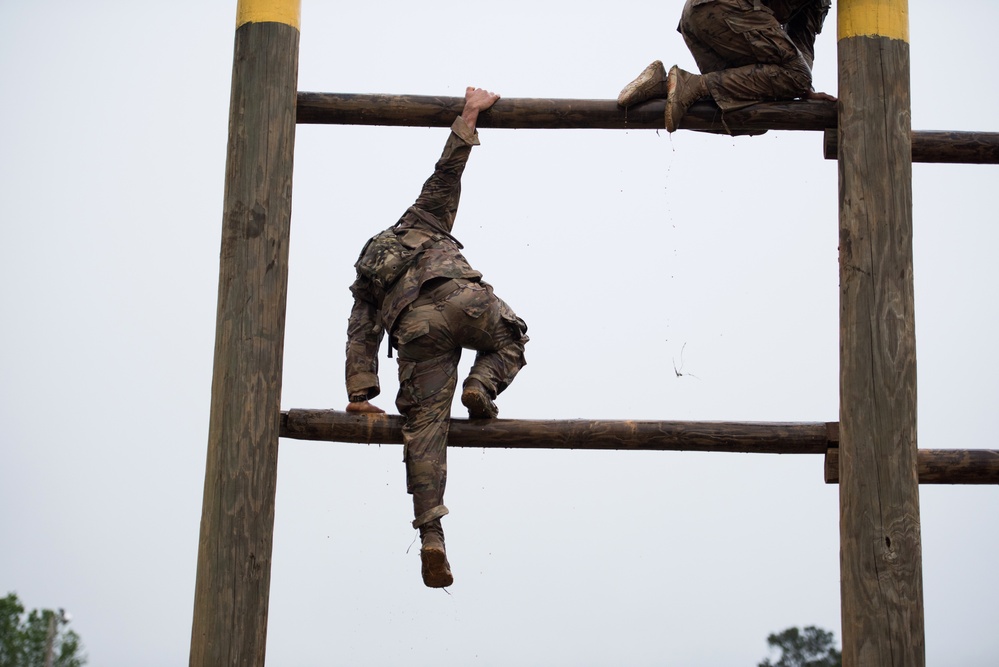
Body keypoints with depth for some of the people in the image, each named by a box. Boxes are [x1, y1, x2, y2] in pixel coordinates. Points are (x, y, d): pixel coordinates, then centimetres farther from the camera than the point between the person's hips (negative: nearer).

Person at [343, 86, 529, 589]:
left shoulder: (367, 285, 37)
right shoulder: (421, 222, 37)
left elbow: (361, 338, 22)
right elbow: (446, 173, 25)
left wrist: (360, 395, 14)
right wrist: (469, 115, 28)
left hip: (413, 329, 1)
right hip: (457, 295, -1)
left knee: (424, 425, 0)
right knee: (509, 339, 32)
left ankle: (431, 536, -11)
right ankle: (481, 386, 0)